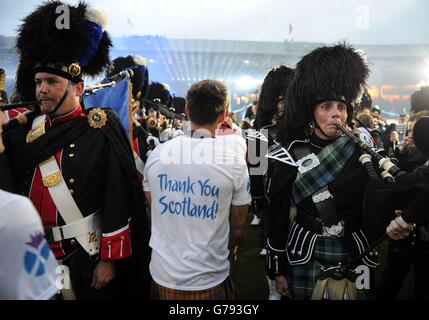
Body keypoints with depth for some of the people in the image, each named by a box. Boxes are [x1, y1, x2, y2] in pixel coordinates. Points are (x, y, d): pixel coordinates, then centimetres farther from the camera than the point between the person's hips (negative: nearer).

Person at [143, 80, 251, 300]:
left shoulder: (157, 154, -5)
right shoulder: (233, 160, -14)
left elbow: (155, 212, 7)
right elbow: (237, 228, -4)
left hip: (162, 275, 3)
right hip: (209, 281, -2)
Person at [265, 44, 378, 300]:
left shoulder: (362, 150, -3)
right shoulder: (291, 154, -7)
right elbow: (277, 215, -3)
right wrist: (277, 269, -1)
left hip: (357, 255, 2)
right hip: (306, 256, -1)